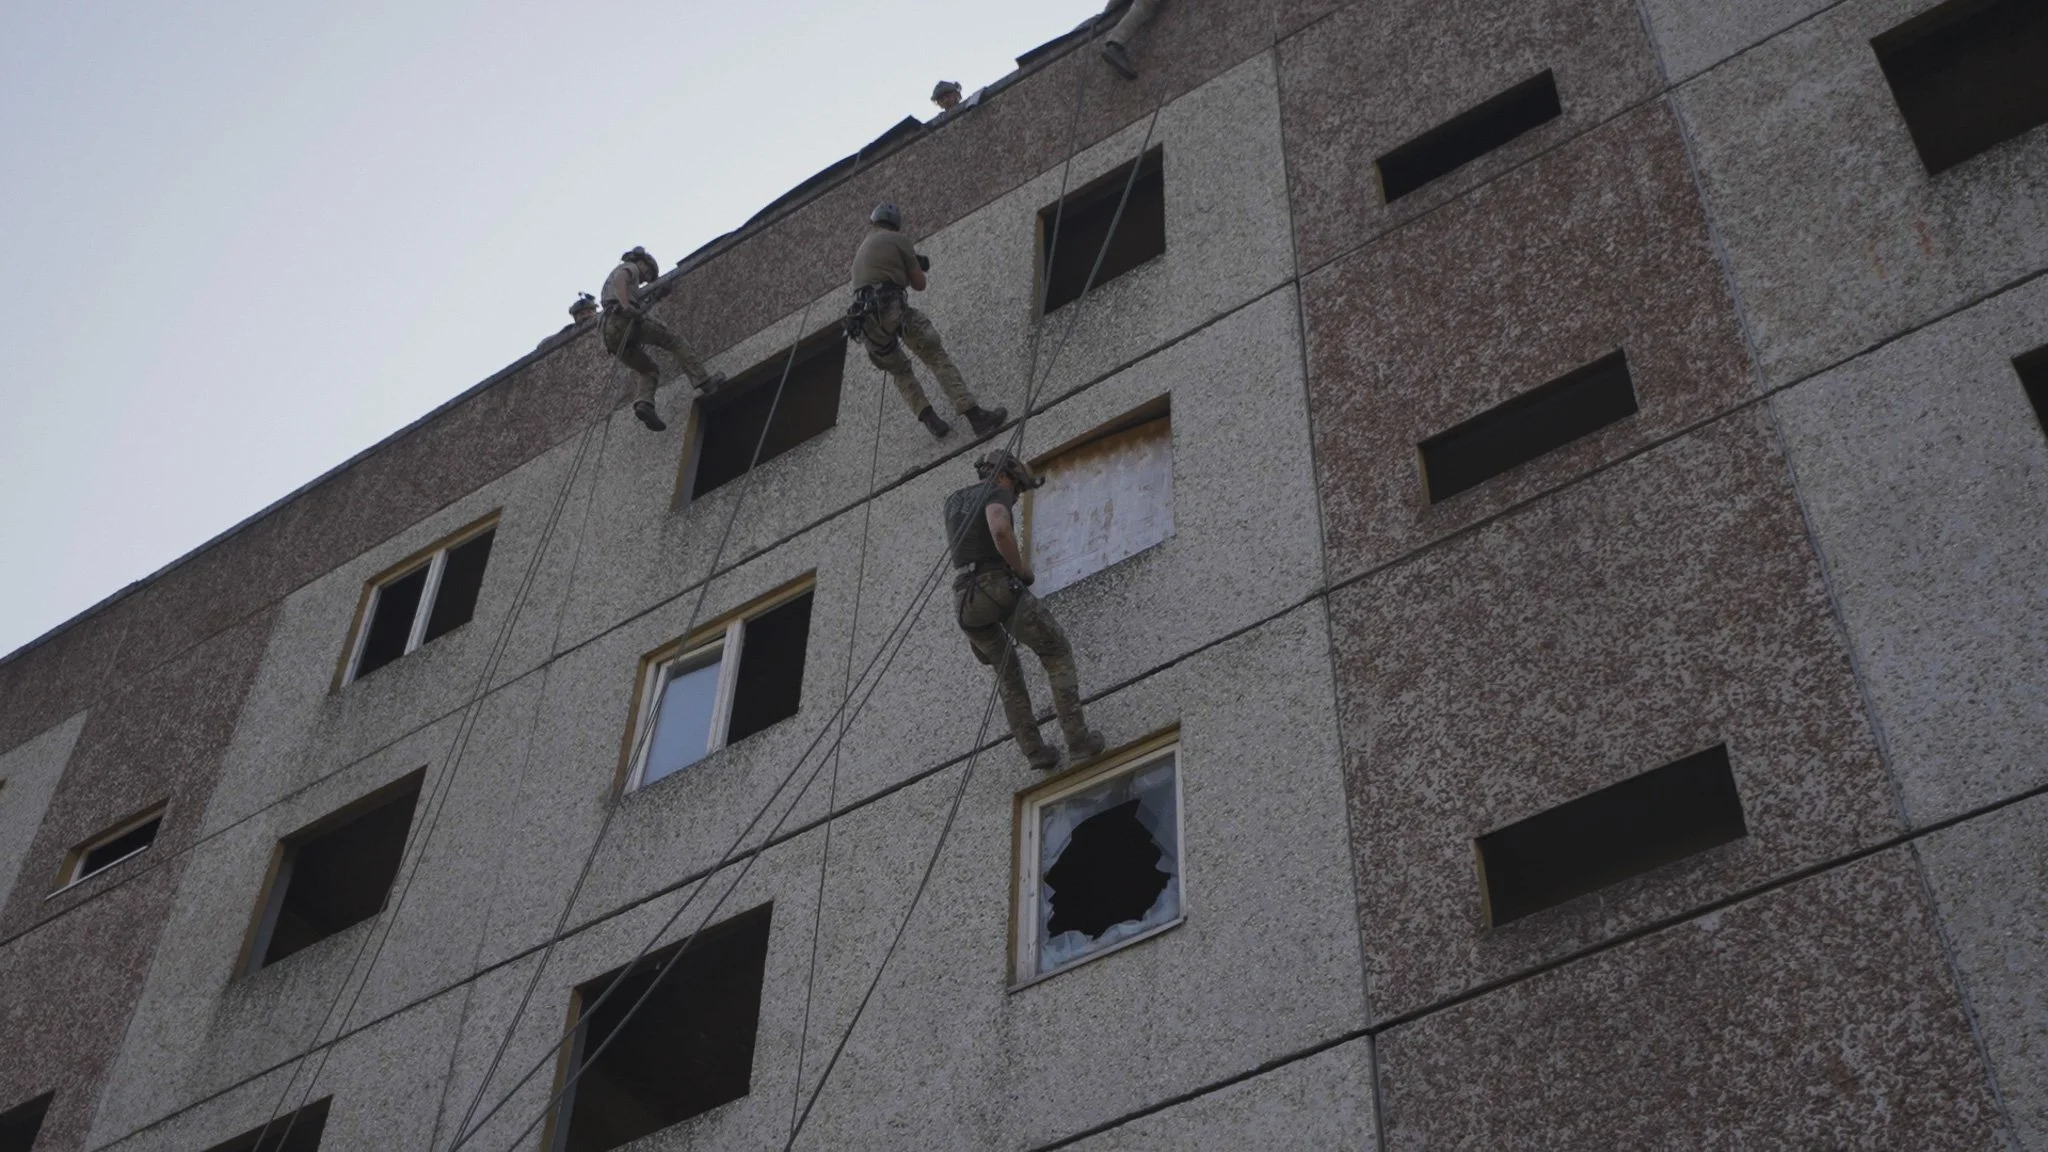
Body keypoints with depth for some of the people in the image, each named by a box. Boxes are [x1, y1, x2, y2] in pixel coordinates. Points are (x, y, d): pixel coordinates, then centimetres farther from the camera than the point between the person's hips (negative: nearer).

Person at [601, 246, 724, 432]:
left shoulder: (608, 281, 40)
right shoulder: (630, 267, 13)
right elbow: (620, 279, -11)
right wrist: (626, 306, -26)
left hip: (611, 333, 8)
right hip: (625, 320, -8)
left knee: (650, 371, 9)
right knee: (674, 341, -2)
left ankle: (643, 403, -20)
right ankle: (702, 380, -15)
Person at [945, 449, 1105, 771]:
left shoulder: (953, 501, 23)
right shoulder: (996, 491, 1)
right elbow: (1000, 530, -22)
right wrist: (1022, 568, -8)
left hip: (964, 600, 7)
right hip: (999, 587, -6)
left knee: (1008, 674, 23)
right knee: (1058, 654, 8)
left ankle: (1034, 751, 13)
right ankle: (1078, 741, -1)